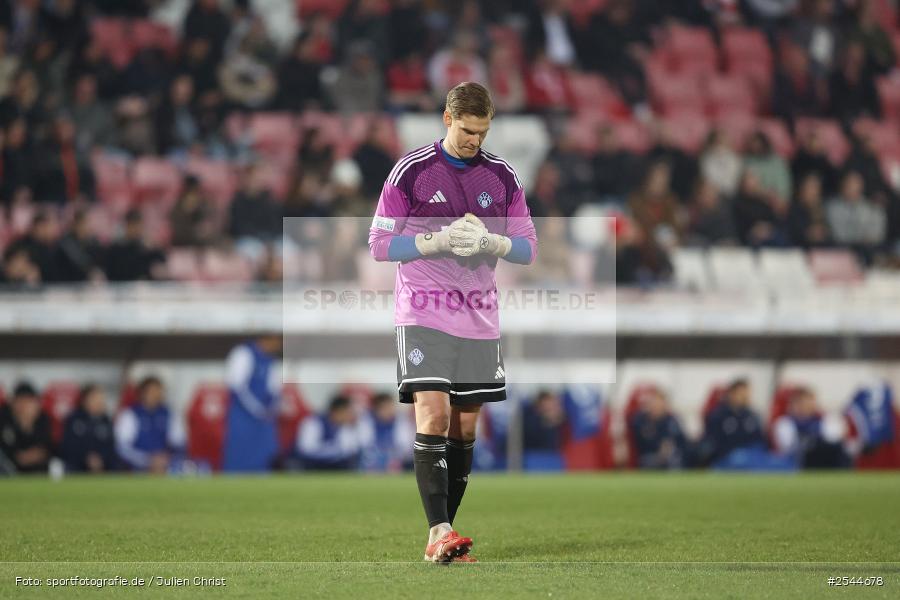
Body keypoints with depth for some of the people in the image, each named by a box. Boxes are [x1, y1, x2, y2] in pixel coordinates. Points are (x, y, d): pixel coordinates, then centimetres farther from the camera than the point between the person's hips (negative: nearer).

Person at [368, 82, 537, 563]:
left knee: (465, 425, 5)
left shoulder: (503, 177, 7)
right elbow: (380, 243, -3)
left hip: (479, 318, 4)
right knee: (433, 415, -17)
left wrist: (488, 240, -12)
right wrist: (439, 241, -17)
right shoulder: (410, 171, -3)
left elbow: (527, 248, 9)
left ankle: (444, 533, 11)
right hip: (424, 315, -4)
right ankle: (438, 532, -22)